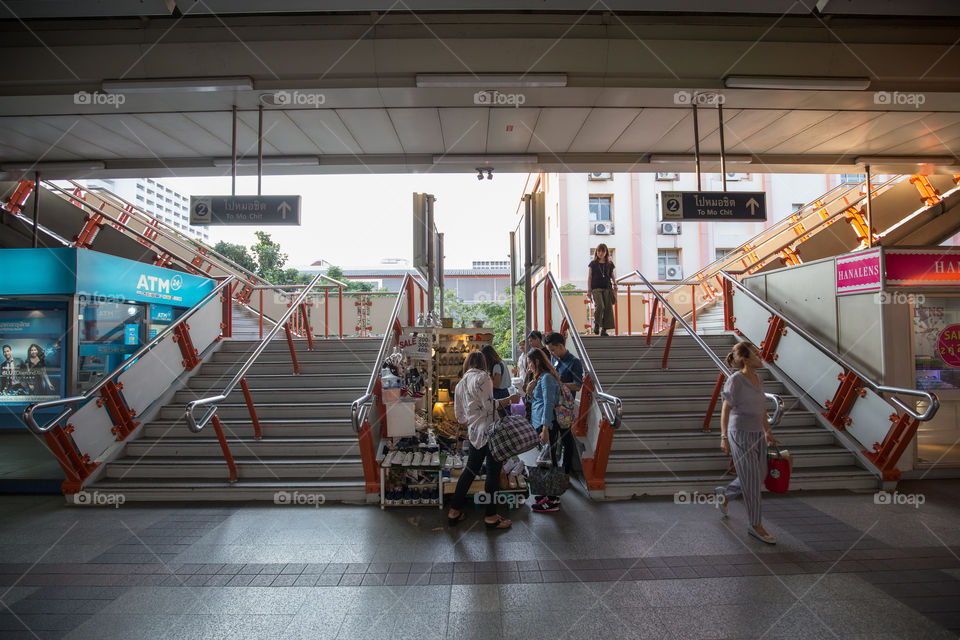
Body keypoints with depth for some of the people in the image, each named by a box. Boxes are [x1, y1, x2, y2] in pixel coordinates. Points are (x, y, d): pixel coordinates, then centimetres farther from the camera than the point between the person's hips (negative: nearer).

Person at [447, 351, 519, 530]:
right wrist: (502, 402, 0)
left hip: (474, 433, 8)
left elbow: (459, 415, 16)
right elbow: (489, 405, -17)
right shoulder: (482, 377, -10)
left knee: (470, 470, 18)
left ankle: (454, 511, 26)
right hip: (489, 431, -8)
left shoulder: (460, 384, 13)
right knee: (493, 472, 3)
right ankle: (491, 517, 13)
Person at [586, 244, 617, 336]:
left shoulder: (610, 264, 12)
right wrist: (589, 290, -1)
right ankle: (596, 324, 4)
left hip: (607, 288, 3)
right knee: (600, 306, -20)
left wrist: (615, 285, -1)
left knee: (608, 308, -3)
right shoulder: (593, 264, 6)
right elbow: (589, 277, 5)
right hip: (596, 288, -3)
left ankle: (604, 329, 4)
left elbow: (612, 276, 17)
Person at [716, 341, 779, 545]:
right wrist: (724, 438, -14)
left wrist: (768, 432, 20)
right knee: (752, 481, 0)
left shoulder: (758, 379, 6)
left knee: (758, 479, 16)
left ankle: (724, 494, 39)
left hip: (756, 435, 8)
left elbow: (761, 408, 17)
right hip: (740, 436, -8)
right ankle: (756, 526, 17)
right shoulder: (735, 380, -16)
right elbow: (725, 410, -13)